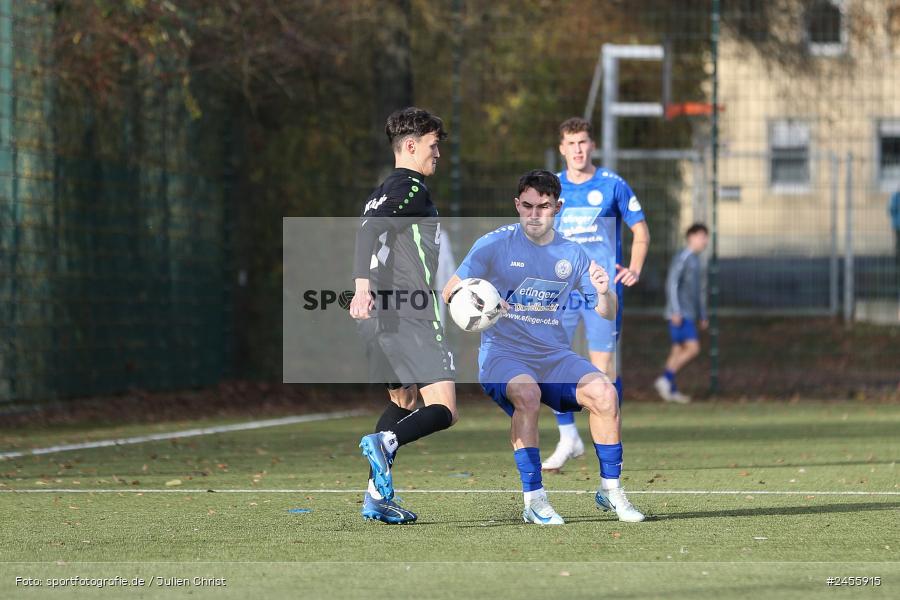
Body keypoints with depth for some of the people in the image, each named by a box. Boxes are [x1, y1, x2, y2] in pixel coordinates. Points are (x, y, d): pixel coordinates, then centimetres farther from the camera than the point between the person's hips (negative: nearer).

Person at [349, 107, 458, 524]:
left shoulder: (382, 193, 21)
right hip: (411, 316, -9)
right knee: (443, 410, -9)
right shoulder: (410, 188, -7)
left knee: (404, 403, 20)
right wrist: (363, 286, -34)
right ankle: (385, 441, -35)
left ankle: (376, 497, 10)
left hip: (378, 317, 9)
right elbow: (369, 228, -23)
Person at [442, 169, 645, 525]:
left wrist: (604, 293, -14)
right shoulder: (495, 245, -3)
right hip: (503, 353, -3)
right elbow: (450, 292, -4)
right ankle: (533, 500, -28)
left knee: (604, 392, -22)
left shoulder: (571, 254, 7)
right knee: (527, 394, -36)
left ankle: (610, 490, -4)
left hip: (554, 355, 3)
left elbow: (606, 314, 10)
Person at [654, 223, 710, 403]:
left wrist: (703, 316, 23)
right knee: (692, 348, -14)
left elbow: (699, 290, 23)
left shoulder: (695, 261, 17)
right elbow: (672, 283, -18)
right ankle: (666, 379, -11)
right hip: (680, 314, -9)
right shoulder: (681, 258, -11)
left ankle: (670, 389, 9)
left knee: (679, 351, 7)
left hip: (689, 315, 9)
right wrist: (676, 312, -23)